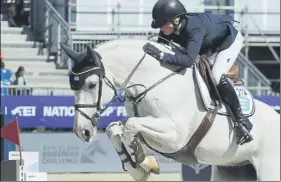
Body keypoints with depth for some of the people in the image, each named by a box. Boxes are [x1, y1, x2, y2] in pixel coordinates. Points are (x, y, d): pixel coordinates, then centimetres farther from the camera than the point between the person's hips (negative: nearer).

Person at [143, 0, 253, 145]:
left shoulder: (194, 28, -45)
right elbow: (160, 49, -9)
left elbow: (189, 60, -54)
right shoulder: (167, 31, -23)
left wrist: (161, 56, -59)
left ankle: (242, 121, -19)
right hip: (208, 44, 8)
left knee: (217, 76, -27)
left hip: (231, 39, -8)